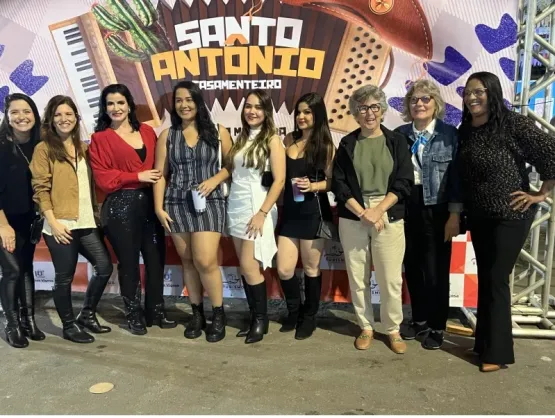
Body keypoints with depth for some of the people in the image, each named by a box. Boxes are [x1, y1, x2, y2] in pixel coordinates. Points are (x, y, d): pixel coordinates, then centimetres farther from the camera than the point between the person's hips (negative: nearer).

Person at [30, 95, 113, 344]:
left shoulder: (83, 148, 16)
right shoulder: (44, 149, -2)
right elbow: (40, 189, -8)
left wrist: (97, 213, 8)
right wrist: (53, 222, -15)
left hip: (87, 222, 6)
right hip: (60, 225, -6)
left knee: (104, 267, 5)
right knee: (64, 277, 3)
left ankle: (87, 315, 24)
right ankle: (69, 325, 20)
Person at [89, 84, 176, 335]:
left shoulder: (147, 132, 11)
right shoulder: (100, 138, 0)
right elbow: (102, 178, -7)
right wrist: (138, 176, -14)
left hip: (150, 203, 3)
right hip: (120, 206, -3)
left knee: (156, 258, 7)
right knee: (129, 262, 7)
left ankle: (156, 311, 24)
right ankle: (134, 315, 22)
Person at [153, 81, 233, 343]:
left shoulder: (218, 132, 5)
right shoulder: (167, 136, 9)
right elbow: (160, 174, 6)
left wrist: (214, 180, -10)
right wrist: (159, 207, -1)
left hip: (209, 203, -2)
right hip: (177, 204, 3)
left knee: (205, 261, -11)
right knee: (188, 261, 8)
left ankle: (218, 314, 8)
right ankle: (197, 314, 22)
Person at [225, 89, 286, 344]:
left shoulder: (272, 139, -6)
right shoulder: (241, 138, 12)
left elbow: (279, 180, -13)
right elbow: (232, 171, 13)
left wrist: (262, 213, -17)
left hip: (256, 209, -6)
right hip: (235, 208, 6)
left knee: (250, 267, -6)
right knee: (245, 267, 9)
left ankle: (261, 319, 13)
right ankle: (254, 317, 21)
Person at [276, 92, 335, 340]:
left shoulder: (325, 146, -3)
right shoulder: (289, 140, 8)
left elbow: (332, 181, -5)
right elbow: (281, 175, 13)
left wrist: (312, 186, -21)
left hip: (313, 212, -3)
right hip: (289, 211, 4)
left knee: (311, 268, 9)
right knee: (284, 269, 4)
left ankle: (309, 317, 28)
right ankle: (294, 311, 30)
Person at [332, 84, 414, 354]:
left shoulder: (396, 142, 6)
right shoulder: (347, 144, 8)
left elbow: (404, 183, -2)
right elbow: (338, 184, 1)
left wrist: (378, 211, -13)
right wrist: (363, 213, -11)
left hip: (389, 218, -1)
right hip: (352, 218, 1)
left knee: (391, 279, 0)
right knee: (357, 277, 6)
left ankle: (393, 330, 19)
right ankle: (365, 328, 23)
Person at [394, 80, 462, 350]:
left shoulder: (450, 134, -2)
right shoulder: (399, 134, 5)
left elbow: (457, 176, -6)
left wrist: (454, 215, -10)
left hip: (437, 210, -3)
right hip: (406, 209, 3)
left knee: (436, 270, 4)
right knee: (412, 268, 12)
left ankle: (436, 327, 22)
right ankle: (419, 320, 30)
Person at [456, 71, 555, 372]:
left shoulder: (514, 125, -14)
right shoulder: (465, 131, 5)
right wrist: (461, 212, 9)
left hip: (510, 215, -6)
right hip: (479, 217, 7)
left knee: (496, 280, -1)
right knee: (484, 278, 14)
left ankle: (496, 351, 14)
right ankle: (484, 341, 28)